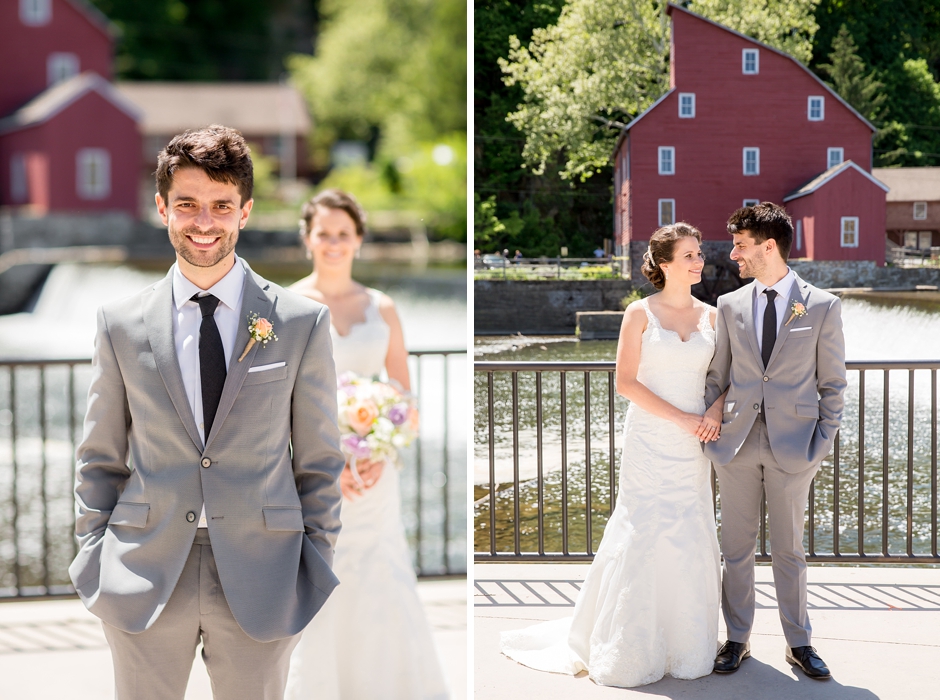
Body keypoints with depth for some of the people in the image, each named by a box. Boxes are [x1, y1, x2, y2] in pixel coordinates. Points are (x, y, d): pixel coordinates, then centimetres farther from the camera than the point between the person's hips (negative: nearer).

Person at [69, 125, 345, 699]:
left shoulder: (303, 322, 0)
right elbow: (101, 458, 9)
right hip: (143, 581, 1)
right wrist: (93, 562, 3)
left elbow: (319, 462, 4)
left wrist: (317, 571, 1)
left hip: (262, 582, -1)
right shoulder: (120, 324, 3)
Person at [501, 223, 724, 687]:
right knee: (643, 536, -4)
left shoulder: (710, 316, 9)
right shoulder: (640, 313, -3)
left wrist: (714, 413, -9)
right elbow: (626, 381, -7)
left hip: (692, 448, 4)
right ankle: (632, 649, 5)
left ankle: (686, 644, 15)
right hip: (649, 443, -3)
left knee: (689, 540, 4)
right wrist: (680, 418, -12)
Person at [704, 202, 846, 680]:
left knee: (789, 550, 7)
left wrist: (823, 442, -4)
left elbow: (832, 383, 2)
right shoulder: (729, 306, 6)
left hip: (793, 445, -2)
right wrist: (708, 434, 3)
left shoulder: (822, 307, -1)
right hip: (736, 443, 2)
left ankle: (799, 644, 19)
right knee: (737, 547, 8)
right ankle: (737, 640, 19)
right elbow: (716, 378, 10)